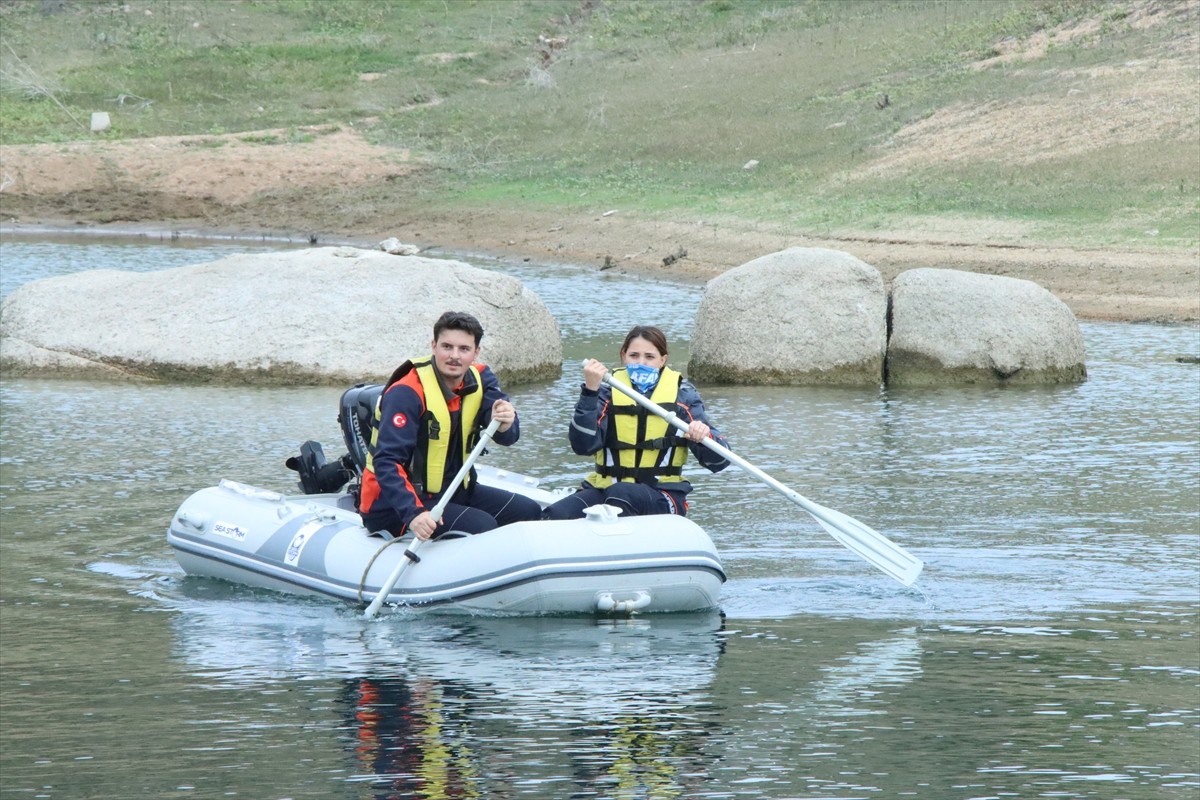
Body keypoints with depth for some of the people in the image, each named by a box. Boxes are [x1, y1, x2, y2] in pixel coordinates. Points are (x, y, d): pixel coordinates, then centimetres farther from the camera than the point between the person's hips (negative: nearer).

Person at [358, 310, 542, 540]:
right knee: (481, 527, -27)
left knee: (529, 512, 3)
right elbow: (387, 462, -28)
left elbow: (508, 435, -11)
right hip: (396, 506, -8)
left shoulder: (480, 379, 1)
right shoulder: (406, 393, -21)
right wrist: (413, 514, -42)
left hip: (452, 491, 8)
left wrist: (505, 424, -37)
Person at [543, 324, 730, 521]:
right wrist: (590, 391, -19)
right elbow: (583, 446, -10)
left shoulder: (682, 394, 6)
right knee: (555, 515, -30)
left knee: (619, 494, -38)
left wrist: (704, 436, -23)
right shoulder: (608, 391, 7)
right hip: (605, 487, 1)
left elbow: (720, 461, 0)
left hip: (662, 498, -1)